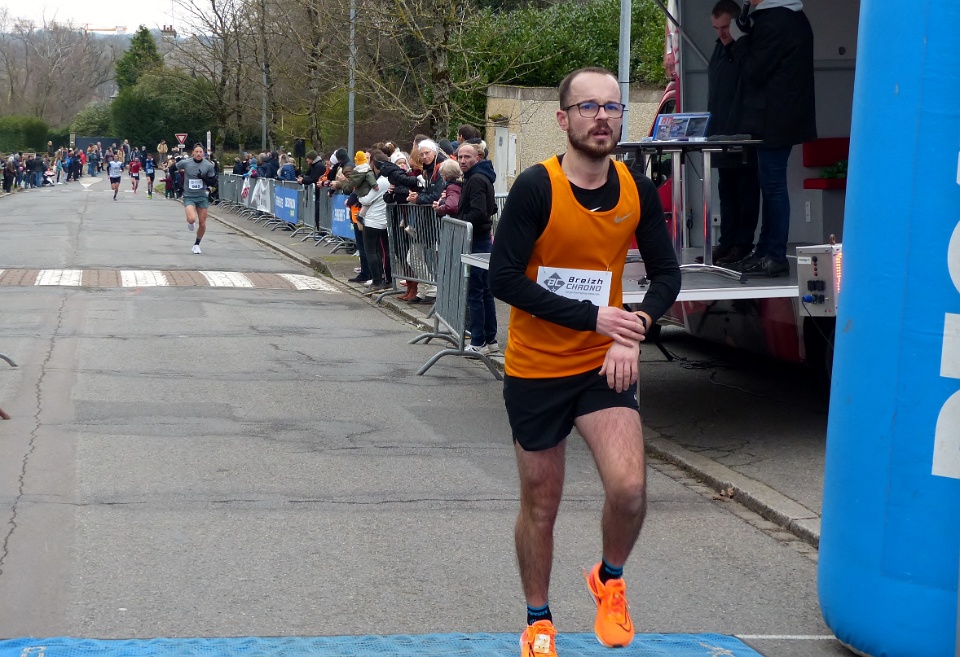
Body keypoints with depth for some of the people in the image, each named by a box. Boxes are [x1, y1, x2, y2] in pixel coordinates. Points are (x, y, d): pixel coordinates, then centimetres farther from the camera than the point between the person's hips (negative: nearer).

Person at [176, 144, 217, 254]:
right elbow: (174, 169, 12)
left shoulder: (208, 165, -5)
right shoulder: (185, 163, -8)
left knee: (202, 224, 3)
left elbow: (213, 182, -1)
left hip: (202, 197, 2)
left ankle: (197, 244, 27)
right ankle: (190, 222, 14)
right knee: (192, 219, -25)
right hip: (189, 196, -2)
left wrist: (203, 178, -19)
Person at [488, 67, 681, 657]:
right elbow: (504, 278, -18)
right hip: (536, 370, -2)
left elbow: (666, 273, 5)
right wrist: (593, 316, -23)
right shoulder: (537, 187, -15)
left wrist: (634, 331, -14)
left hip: (605, 365, 2)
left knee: (629, 488, -18)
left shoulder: (638, 190, -3)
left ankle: (610, 579, 14)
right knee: (541, 504, 10)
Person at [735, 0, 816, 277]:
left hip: (772, 120, -10)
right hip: (789, 116, 10)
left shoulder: (772, 22, -17)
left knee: (773, 184, -6)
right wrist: (750, 32, 6)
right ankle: (766, 250, 21)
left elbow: (754, 72, -14)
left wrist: (744, 44, 0)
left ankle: (775, 257, -4)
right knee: (772, 184, 14)